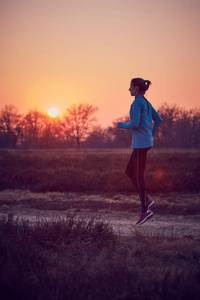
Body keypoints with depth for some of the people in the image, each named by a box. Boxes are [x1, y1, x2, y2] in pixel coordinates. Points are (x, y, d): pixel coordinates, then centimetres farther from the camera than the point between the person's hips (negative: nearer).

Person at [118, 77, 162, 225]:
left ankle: (145, 210, -1)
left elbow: (135, 124, -21)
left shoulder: (137, 102, -14)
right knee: (129, 172, 14)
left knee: (138, 176, -4)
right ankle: (146, 200, 9)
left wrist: (122, 125, -2)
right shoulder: (147, 103, 15)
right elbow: (158, 120, 19)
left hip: (141, 143, -9)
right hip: (146, 142, 9)